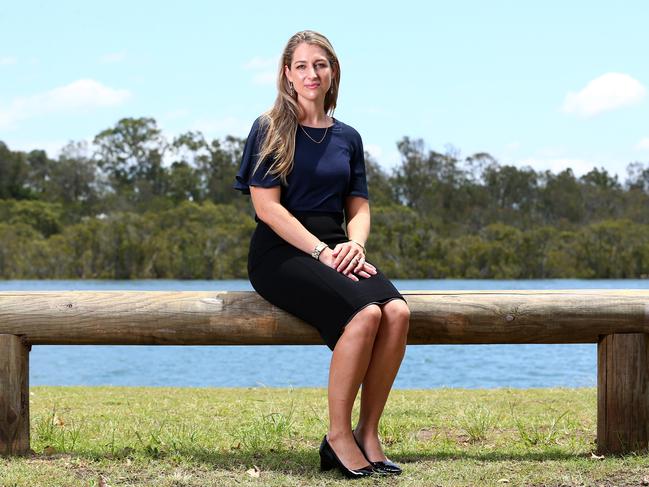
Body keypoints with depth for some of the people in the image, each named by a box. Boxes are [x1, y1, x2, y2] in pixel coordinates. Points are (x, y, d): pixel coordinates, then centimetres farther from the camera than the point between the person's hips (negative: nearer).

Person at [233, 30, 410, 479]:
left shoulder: (347, 138, 17)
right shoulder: (270, 130, 1)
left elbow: (359, 206, 15)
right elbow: (266, 206, -8)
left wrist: (354, 244, -9)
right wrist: (321, 252, -17)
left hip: (335, 251, 5)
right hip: (281, 253, -5)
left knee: (397, 311, -26)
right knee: (365, 313, -32)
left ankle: (368, 434, -18)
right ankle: (338, 438, -20)